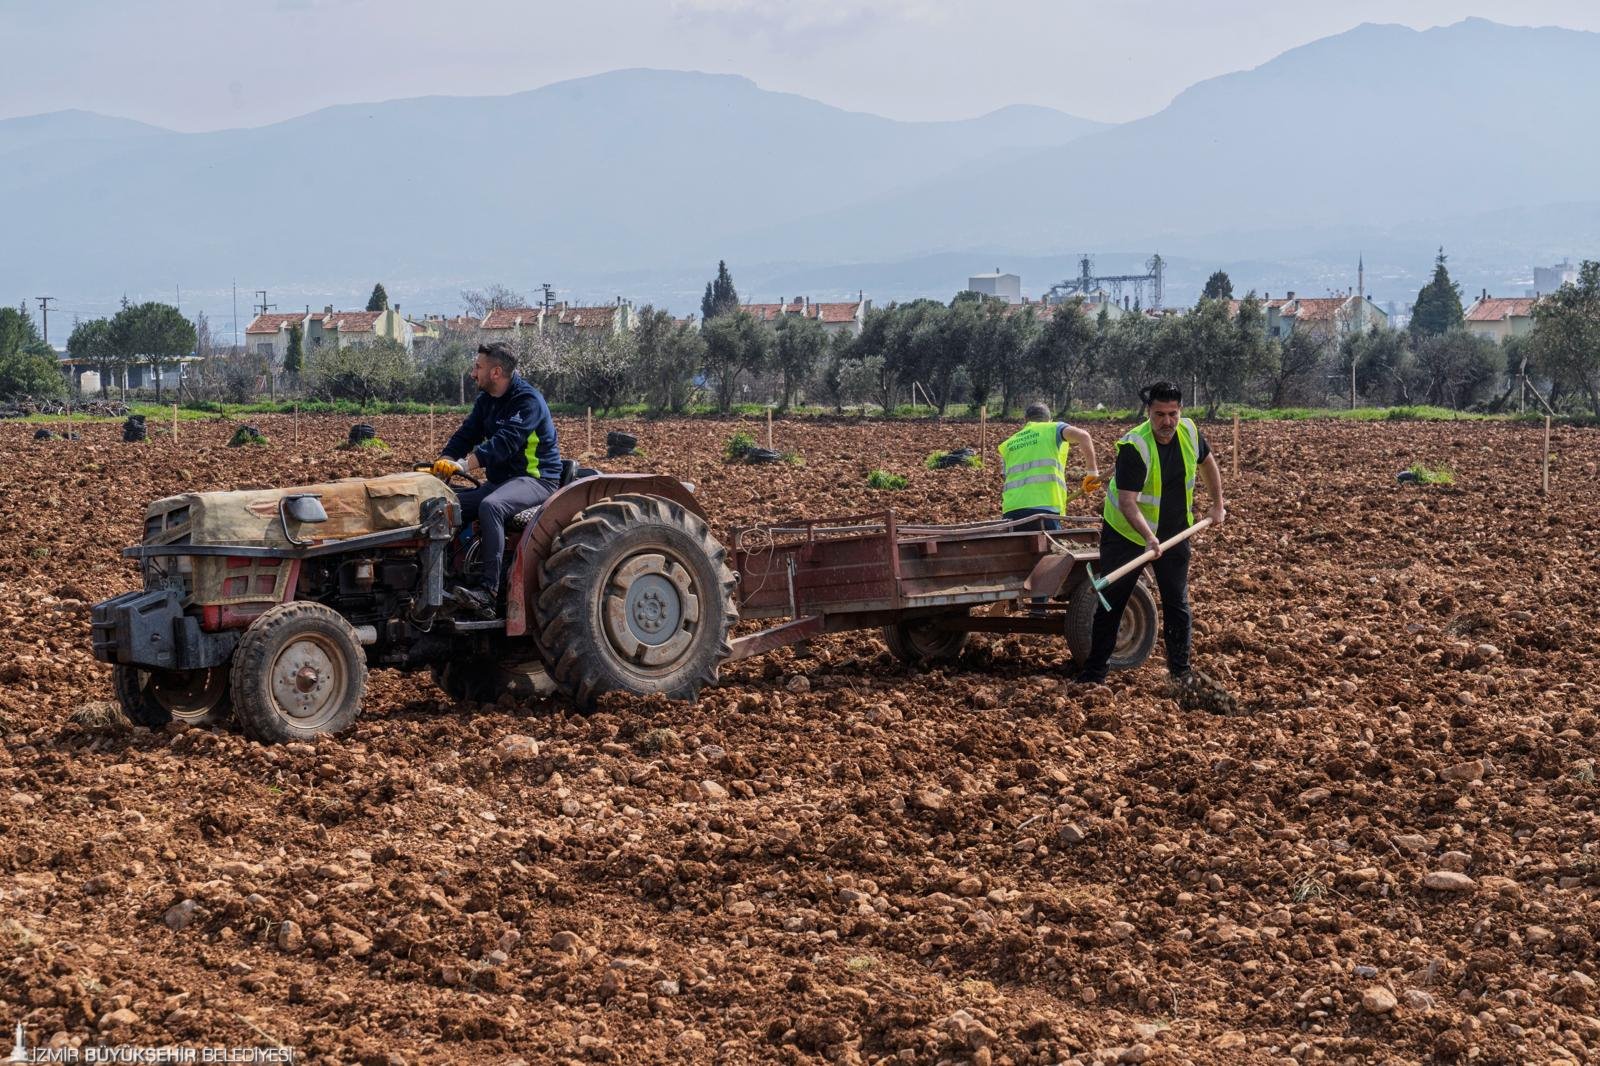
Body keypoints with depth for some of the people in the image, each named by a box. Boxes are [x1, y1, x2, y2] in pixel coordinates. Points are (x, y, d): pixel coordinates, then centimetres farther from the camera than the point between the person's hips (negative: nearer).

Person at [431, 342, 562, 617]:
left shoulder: (528, 401, -17)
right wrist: (444, 461, -15)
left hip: (536, 479, -9)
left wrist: (464, 465, -37)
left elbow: (505, 443, -28)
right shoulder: (486, 400, 12)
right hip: (500, 480, 9)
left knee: (490, 506, -35)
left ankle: (489, 592, -41)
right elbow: (466, 435, 6)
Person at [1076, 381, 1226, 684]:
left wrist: (1217, 505, 15)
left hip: (1174, 533, 4)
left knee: (1177, 603, 8)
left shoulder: (1189, 432, -12)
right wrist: (1149, 537, -47)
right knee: (1111, 603, 1)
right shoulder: (1134, 446, -29)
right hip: (1127, 533, -4)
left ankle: (1181, 671, 19)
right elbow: (1127, 501, -35)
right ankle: (1094, 671, 9)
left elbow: (1207, 463, 11)